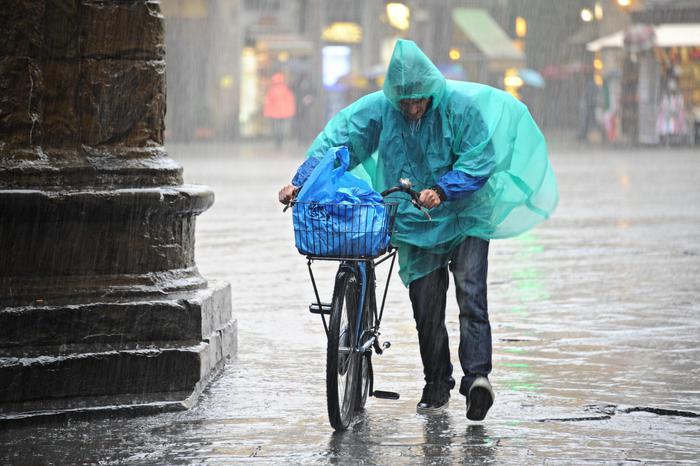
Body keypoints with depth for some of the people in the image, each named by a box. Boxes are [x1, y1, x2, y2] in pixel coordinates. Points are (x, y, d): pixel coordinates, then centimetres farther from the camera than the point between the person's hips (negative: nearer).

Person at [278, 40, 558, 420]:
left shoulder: (462, 105, -14)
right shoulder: (378, 109, -7)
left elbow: (480, 160, -16)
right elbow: (335, 140, -6)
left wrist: (442, 191, -28)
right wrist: (301, 182, -16)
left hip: (463, 217, -3)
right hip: (416, 224, 3)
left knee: (470, 293, -18)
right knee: (426, 307, 4)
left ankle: (477, 375, -24)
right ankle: (436, 387, 17)